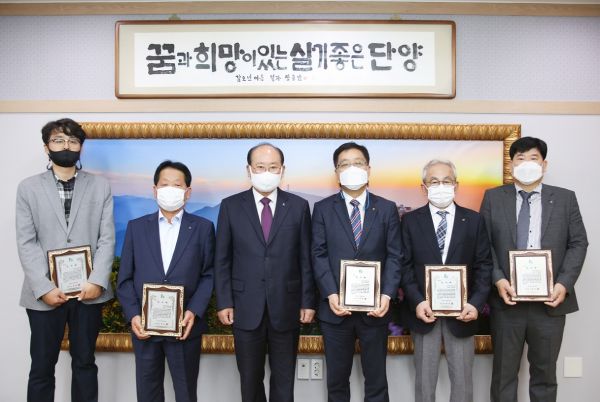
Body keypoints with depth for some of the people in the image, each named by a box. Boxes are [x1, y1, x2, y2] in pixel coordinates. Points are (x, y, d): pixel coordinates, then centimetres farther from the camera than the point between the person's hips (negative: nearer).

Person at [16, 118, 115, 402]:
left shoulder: (100, 186, 6)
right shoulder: (28, 187, 6)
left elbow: (107, 239, 0)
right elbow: (26, 243, -1)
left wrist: (97, 281, -11)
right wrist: (44, 288, -11)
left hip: (88, 290, 0)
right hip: (44, 293, 0)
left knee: (85, 363, 11)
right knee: (42, 367, 9)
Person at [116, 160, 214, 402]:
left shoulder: (203, 228, 3)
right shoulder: (136, 227, 7)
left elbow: (208, 275, -1)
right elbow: (125, 278, 5)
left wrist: (194, 312, -14)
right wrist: (133, 315, -8)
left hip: (185, 325, -1)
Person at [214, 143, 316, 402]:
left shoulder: (298, 206, 1)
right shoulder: (230, 206, 1)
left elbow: (306, 258, 2)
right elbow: (222, 260, 2)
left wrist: (308, 301, 0)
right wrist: (224, 302, -3)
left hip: (286, 306, 0)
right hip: (246, 308, 0)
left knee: (284, 379, 13)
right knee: (250, 379, 14)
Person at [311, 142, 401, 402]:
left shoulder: (387, 209, 5)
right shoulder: (323, 209, 3)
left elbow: (394, 257, 0)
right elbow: (319, 255, -3)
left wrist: (387, 295, -13)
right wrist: (331, 295, -15)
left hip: (374, 308, 0)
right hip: (335, 308, 0)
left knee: (376, 380, 12)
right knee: (337, 380, 14)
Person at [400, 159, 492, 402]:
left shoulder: (474, 220, 3)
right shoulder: (410, 221, 1)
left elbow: (484, 265, 0)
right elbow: (405, 266, -3)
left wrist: (476, 303, -13)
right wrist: (417, 302, -15)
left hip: (461, 311, 1)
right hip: (424, 310, 0)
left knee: (462, 378, 9)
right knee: (424, 379, 12)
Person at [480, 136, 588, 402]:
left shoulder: (565, 198, 6)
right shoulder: (493, 198, 4)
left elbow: (578, 243, 3)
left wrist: (564, 283, -9)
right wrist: (498, 280, -13)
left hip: (550, 300, 1)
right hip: (507, 298, 0)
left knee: (545, 372, 14)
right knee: (504, 373, 11)